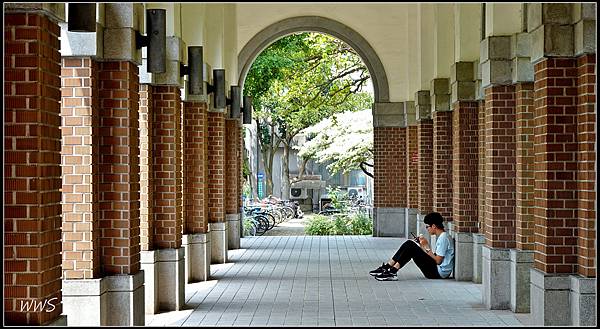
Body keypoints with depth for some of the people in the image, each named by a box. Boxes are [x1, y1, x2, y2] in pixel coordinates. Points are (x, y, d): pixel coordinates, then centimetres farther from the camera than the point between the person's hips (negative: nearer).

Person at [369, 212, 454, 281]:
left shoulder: (443, 238, -15)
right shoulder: (441, 237, 16)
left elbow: (438, 260, -19)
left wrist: (427, 247, -11)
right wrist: (422, 246, 8)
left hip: (439, 272, -10)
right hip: (436, 270, 10)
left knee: (411, 247, -18)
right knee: (409, 244, 3)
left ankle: (392, 272, -20)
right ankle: (387, 267, -4)